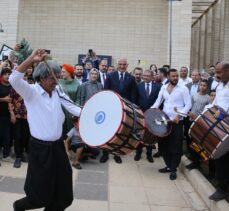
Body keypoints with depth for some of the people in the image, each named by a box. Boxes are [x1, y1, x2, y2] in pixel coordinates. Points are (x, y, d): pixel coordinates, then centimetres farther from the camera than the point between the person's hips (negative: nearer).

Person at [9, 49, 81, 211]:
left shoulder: (57, 91, 5)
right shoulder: (31, 91, -11)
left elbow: (72, 108, 3)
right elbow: (14, 80, -28)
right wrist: (31, 60, -36)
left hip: (58, 145, 6)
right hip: (40, 148, -5)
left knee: (64, 192, 14)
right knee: (41, 194, 8)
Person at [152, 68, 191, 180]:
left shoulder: (183, 88, -5)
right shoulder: (163, 88, 8)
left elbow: (188, 105, -8)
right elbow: (158, 102, 12)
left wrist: (179, 115, -20)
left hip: (177, 122, -4)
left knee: (175, 147, 0)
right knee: (163, 144, 9)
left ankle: (173, 169, 15)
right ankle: (169, 165, 26)